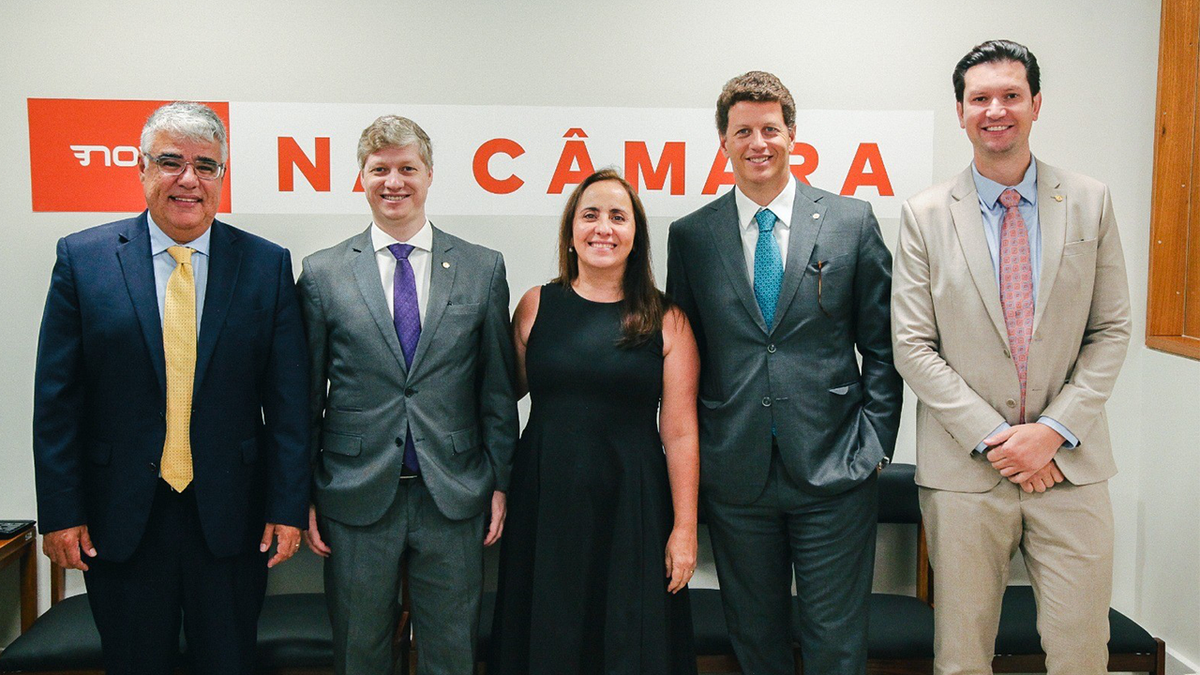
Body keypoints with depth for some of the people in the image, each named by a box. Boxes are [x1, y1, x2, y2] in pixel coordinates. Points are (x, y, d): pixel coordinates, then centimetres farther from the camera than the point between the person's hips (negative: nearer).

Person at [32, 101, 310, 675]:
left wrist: (288, 507, -4)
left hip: (230, 518, 0)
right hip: (120, 519, 0)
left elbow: (288, 401, -1)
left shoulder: (268, 265, -1)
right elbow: (56, 397, -1)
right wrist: (60, 512, -4)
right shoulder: (82, 258, -1)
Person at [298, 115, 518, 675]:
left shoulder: (483, 268, 3)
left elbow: (498, 388, 5)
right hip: (357, 497, 0)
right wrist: (304, 497, 2)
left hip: (453, 498, 1)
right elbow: (306, 397, 4)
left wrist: (499, 482, 3)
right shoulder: (322, 273, 2)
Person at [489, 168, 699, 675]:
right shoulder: (536, 305, 3)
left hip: (631, 505, -1)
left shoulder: (665, 320, -2)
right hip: (545, 500, 2)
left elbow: (680, 432, -4)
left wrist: (684, 529, -6)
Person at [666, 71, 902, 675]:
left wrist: (875, 441, -2)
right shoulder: (690, 235, 5)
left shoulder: (852, 222, 2)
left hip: (833, 470, -1)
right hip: (735, 476, 1)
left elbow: (882, 345, 5)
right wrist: (691, 455, 3)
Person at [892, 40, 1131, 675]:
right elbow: (912, 347, -3)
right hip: (964, 469, -1)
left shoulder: (1090, 202, 5)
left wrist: (1054, 431, -7)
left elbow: (1111, 332, 5)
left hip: (1071, 464, 1)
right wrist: (992, 438, -10)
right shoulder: (924, 215, 0)